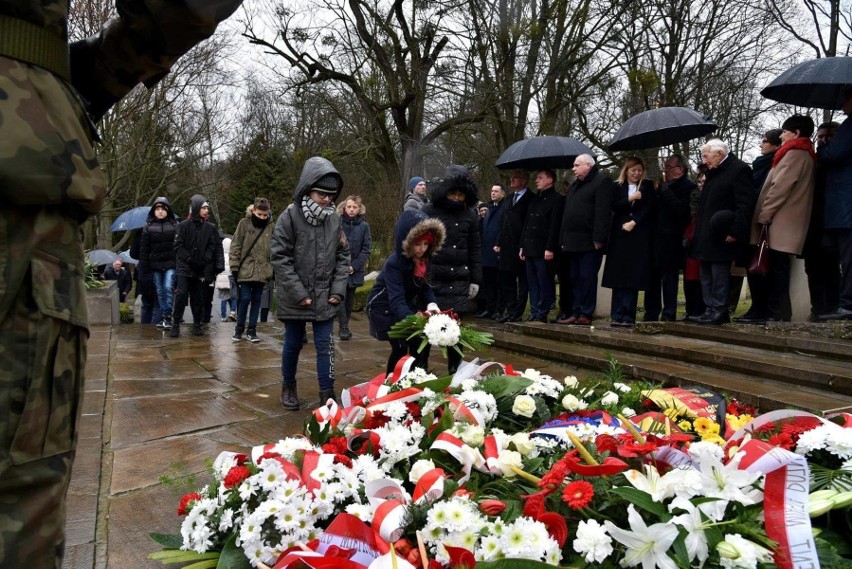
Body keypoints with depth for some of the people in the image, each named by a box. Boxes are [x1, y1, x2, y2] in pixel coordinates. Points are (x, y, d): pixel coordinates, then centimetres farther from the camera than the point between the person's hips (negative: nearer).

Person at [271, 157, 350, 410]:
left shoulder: (335, 220, 0)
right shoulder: (289, 216, -11)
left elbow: (342, 256, 8)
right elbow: (279, 257, -12)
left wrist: (338, 288, -3)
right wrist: (298, 293, -16)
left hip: (325, 298, 2)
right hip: (295, 299, -2)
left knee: (325, 345, 3)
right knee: (293, 344, 13)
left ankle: (327, 393, 13)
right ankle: (288, 386, 34)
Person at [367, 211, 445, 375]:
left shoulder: (423, 259, -9)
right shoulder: (394, 263, -32)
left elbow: (425, 287, -2)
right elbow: (396, 301, -41)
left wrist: (431, 303, -25)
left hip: (407, 306, 7)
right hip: (385, 309, -7)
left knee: (421, 343, 0)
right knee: (400, 348, -11)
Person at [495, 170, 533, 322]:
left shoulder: (531, 199, -6)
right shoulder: (510, 198, 18)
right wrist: (498, 242, 12)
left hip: (522, 247, -8)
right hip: (506, 247, 8)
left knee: (523, 281, 1)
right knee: (506, 280, 10)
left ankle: (517, 312, 5)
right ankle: (510, 310, 17)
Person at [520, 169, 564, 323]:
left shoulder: (556, 199, -5)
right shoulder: (535, 199, 20)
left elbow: (555, 226, -13)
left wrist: (550, 248, -18)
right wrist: (523, 246, 14)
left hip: (544, 251, -8)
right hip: (530, 250, 8)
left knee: (544, 284, -2)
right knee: (532, 283, 8)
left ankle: (542, 315, 2)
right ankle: (534, 314, 13)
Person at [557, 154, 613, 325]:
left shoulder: (602, 182, -5)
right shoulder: (574, 186, 22)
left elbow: (602, 212, -15)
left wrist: (598, 239, -22)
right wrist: (563, 239, 15)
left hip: (589, 242, -8)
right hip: (573, 242, 8)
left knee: (587, 278, -5)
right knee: (575, 279, 10)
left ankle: (586, 314, -2)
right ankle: (575, 313, 15)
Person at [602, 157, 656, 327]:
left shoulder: (648, 186, 11)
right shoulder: (617, 187, 13)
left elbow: (649, 208, 1)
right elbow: (614, 207, 0)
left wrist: (634, 222, -10)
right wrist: (629, 199, -13)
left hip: (639, 237, -1)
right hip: (620, 236, 1)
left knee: (633, 277, -7)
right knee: (618, 276, -3)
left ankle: (628, 316, -7)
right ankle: (618, 315, 0)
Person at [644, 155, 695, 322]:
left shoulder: (688, 187, -6)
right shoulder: (665, 185, 18)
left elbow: (681, 209, -19)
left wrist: (666, 192, -16)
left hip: (672, 240, -7)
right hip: (657, 238, 8)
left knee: (669, 278, -3)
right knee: (653, 276, 10)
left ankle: (668, 314, 4)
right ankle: (651, 313, 17)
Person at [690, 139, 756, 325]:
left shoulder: (739, 169, -11)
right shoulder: (713, 172, 17)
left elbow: (745, 204, -17)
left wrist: (736, 231, -21)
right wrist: (699, 231, 15)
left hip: (721, 238, -9)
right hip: (706, 237, 9)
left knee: (719, 275, -5)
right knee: (706, 275, 12)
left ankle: (719, 311, 2)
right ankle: (710, 309, 18)